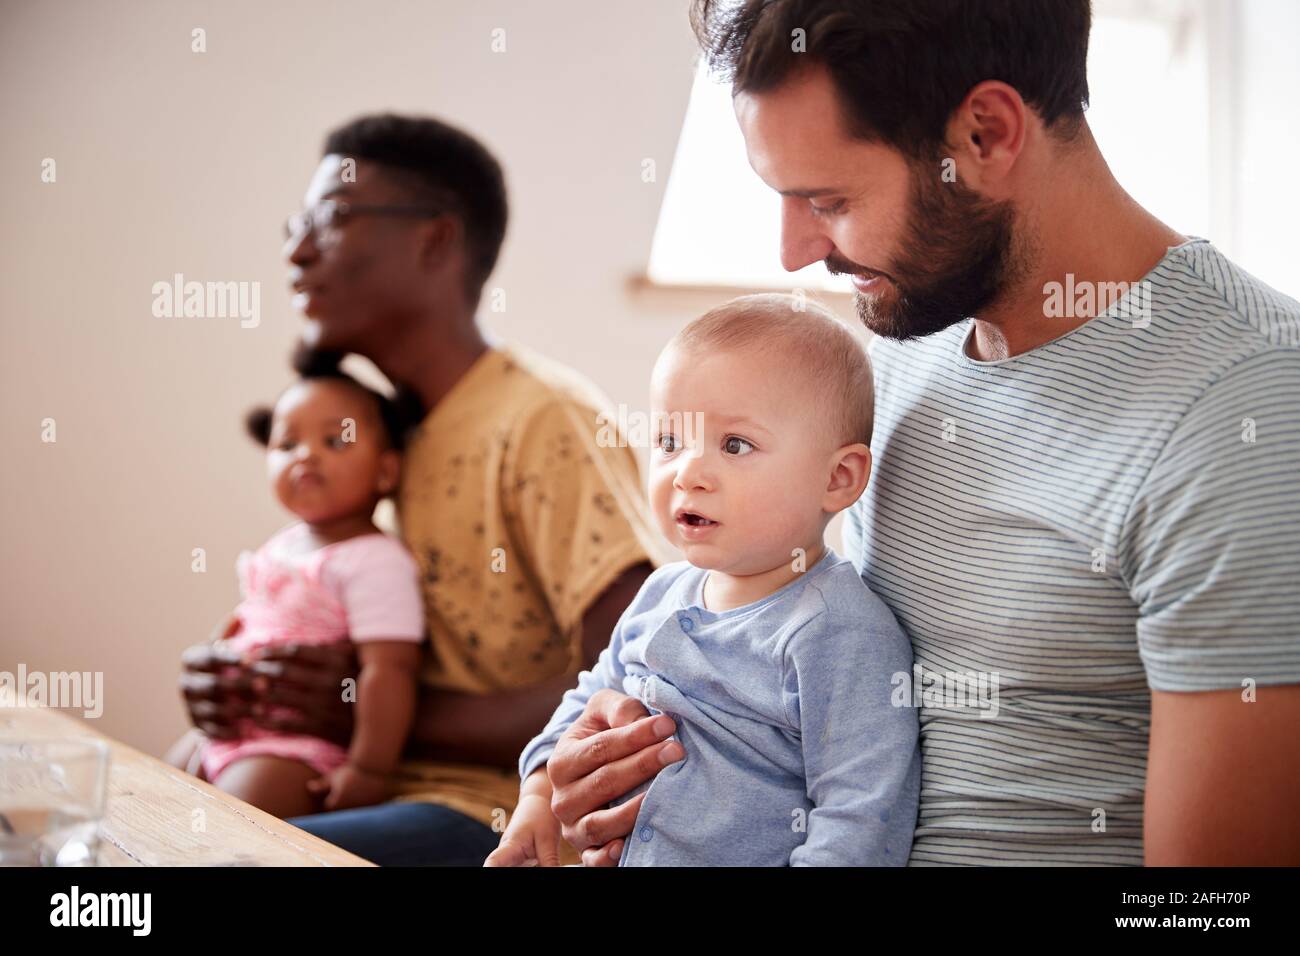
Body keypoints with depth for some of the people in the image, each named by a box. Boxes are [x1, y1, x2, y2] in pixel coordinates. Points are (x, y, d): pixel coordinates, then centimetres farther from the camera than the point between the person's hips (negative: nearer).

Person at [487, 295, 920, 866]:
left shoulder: (844, 636, -21)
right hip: (622, 857, 6)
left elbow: (862, 823, -24)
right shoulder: (663, 595, 2)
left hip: (752, 858, -5)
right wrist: (544, 793, 6)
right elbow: (599, 693, 18)